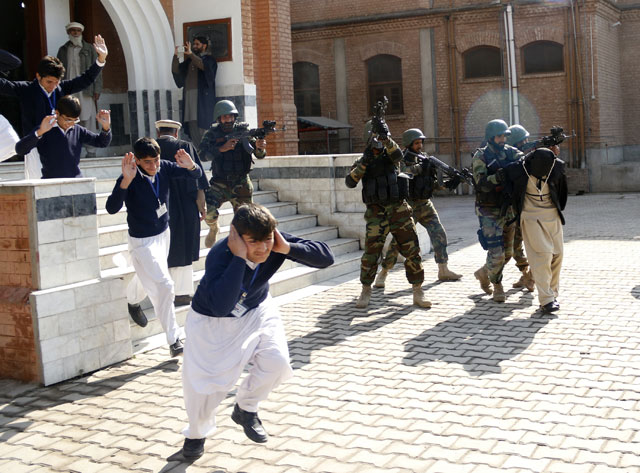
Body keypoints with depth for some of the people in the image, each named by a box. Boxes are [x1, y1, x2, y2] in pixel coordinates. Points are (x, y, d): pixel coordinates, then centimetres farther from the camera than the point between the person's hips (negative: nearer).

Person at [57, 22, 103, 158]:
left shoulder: (89, 49, 8)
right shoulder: (63, 50, 14)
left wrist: (97, 89, -4)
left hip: (86, 90, -2)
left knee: (88, 120, -3)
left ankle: (91, 150, 2)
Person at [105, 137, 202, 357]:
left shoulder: (164, 168, -10)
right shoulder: (129, 179, -26)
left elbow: (197, 175, -5)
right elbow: (111, 208, -37)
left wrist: (190, 166, -29)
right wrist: (126, 181, -51)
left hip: (163, 234, 7)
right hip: (142, 241, -7)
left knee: (153, 284, 23)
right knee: (164, 285, -13)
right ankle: (174, 339, -4)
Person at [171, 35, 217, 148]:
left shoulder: (209, 59, 5)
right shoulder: (189, 60, 21)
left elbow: (203, 66, -18)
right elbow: (176, 71, 12)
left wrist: (191, 54, -27)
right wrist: (175, 56, -3)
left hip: (202, 97, -6)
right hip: (189, 96, 6)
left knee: (202, 126, -12)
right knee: (192, 126, 2)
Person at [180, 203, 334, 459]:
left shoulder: (275, 244, -25)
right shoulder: (220, 255, -37)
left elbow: (326, 257, -26)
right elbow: (221, 307, -50)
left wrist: (288, 248, -40)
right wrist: (239, 258, -51)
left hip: (256, 311, 4)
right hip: (212, 321, -4)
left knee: (276, 361, -13)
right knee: (203, 379, -4)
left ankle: (246, 409, 17)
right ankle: (197, 432, 28)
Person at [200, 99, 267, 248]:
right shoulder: (212, 134, 0)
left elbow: (259, 155, -2)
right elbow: (202, 154, -13)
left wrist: (260, 148, -26)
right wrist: (222, 148, -24)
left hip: (241, 184, 1)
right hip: (219, 184, -1)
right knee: (208, 211, -21)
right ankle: (213, 228, 13)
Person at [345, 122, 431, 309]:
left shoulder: (390, 155, 10)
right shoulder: (362, 161, 9)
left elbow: (397, 154, -16)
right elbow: (350, 182, -5)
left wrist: (386, 138, -32)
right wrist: (363, 163, -16)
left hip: (399, 210, 1)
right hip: (376, 214, -1)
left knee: (412, 251, -1)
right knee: (371, 253, -6)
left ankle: (418, 293, 8)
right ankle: (366, 291, 13)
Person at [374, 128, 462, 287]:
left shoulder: (424, 158, 11)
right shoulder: (403, 159, -6)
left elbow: (432, 184, 13)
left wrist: (447, 184, -2)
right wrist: (421, 166, -32)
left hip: (425, 204, 6)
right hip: (408, 206, -6)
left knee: (439, 233, 1)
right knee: (398, 240, -7)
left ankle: (443, 271, 10)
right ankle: (383, 273, 4)